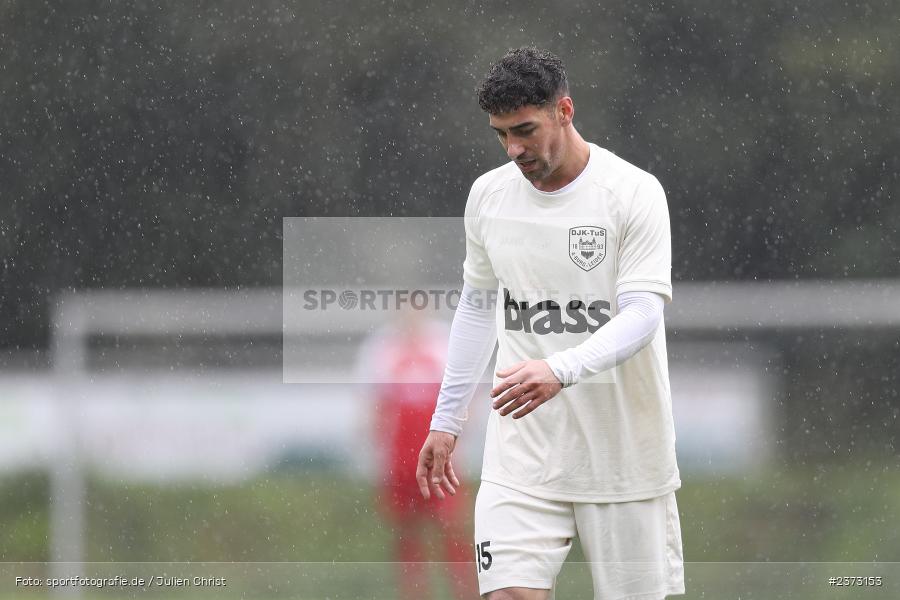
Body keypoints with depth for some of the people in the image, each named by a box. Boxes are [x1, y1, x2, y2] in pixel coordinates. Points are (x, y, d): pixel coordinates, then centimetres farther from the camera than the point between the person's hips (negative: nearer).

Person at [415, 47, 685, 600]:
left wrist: (560, 371, -35)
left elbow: (642, 315, -18)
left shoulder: (635, 192, -9)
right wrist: (446, 421, 20)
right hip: (522, 454, 3)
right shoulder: (488, 195, 6)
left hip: (624, 456, -3)